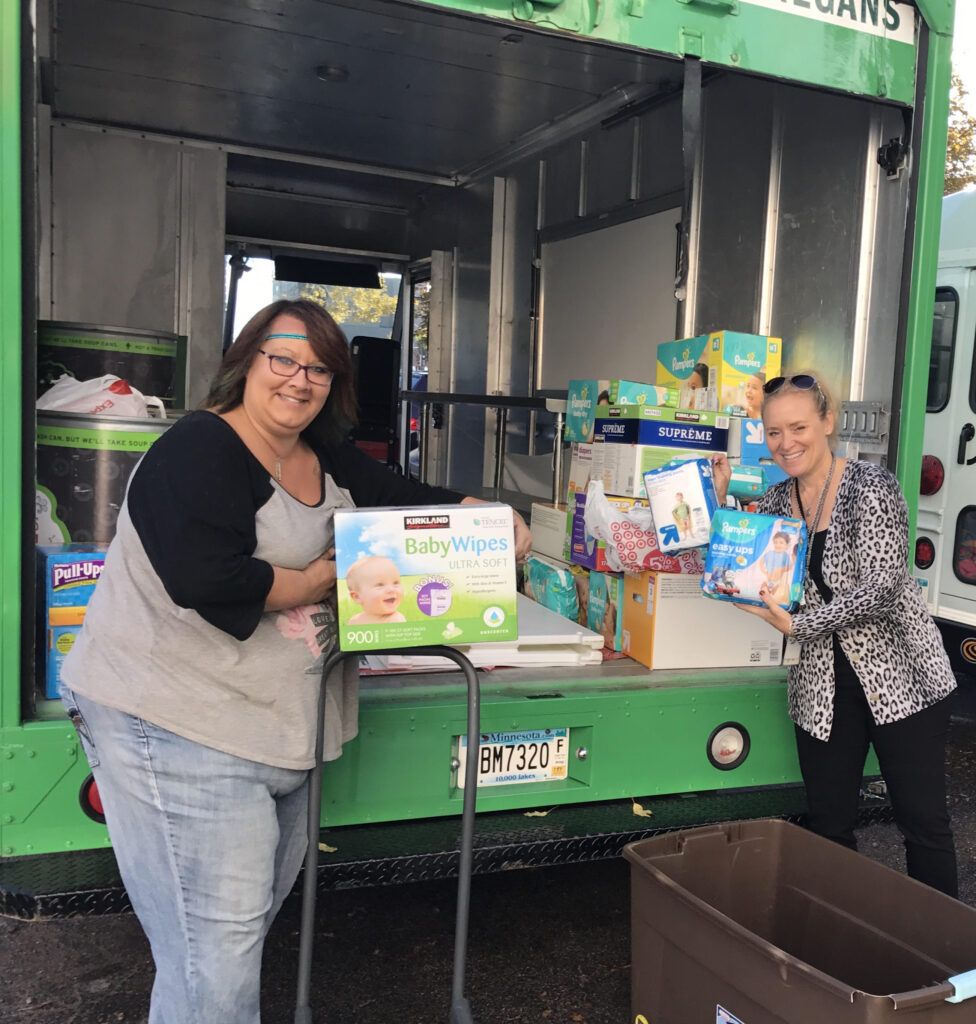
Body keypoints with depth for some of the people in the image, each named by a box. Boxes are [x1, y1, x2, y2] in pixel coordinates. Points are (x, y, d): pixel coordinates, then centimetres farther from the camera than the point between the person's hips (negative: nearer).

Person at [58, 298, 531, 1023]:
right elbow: (206, 579, -28)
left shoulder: (327, 460, 10)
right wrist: (322, 580, -15)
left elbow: (407, 497, 16)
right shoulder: (199, 450, -15)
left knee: (263, 903, 22)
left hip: (278, 722, 9)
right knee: (216, 943, -4)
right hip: (178, 722, -9)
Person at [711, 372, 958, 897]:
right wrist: (718, 501, 0)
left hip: (900, 675, -5)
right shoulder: (775, 501, 6)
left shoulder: (871, 486, -13)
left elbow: (881, 586, -21)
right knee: (828, 826, 10)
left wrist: (796, 624, -22)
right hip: (822, 686, 5)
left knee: (924, 823, 4)